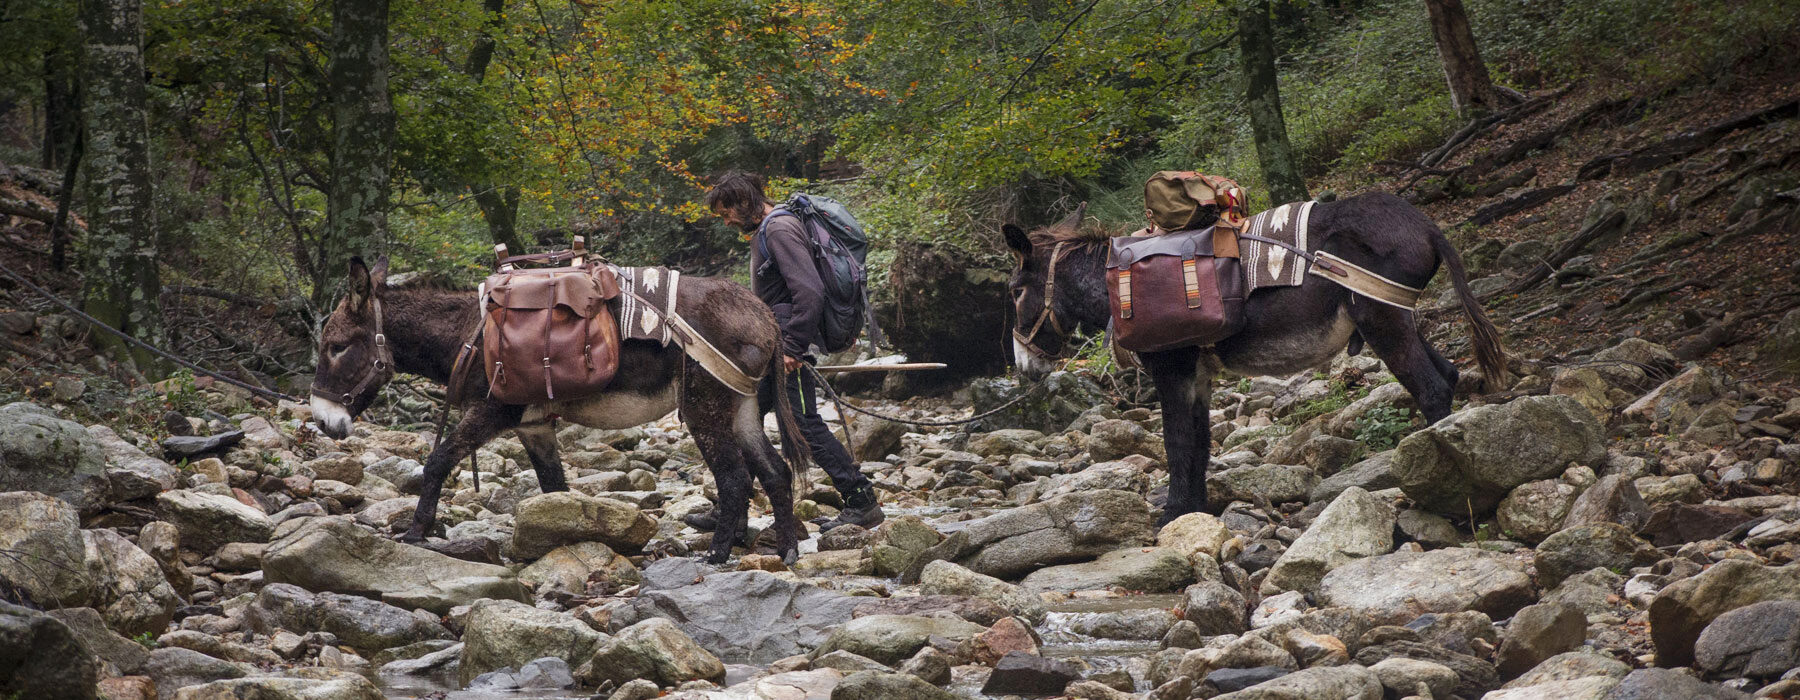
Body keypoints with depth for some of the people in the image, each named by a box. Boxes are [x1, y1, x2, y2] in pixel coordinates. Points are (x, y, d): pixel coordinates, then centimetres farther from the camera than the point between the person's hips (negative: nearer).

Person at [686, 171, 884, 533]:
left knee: (805, 424, -10)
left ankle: (862, 503, -6)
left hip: (788, 347, -10)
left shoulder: (781, 229, -14)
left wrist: (793, 348, -24)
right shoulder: (764, 231, 18)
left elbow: (810, 290, -23)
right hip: (770, 350, 10)